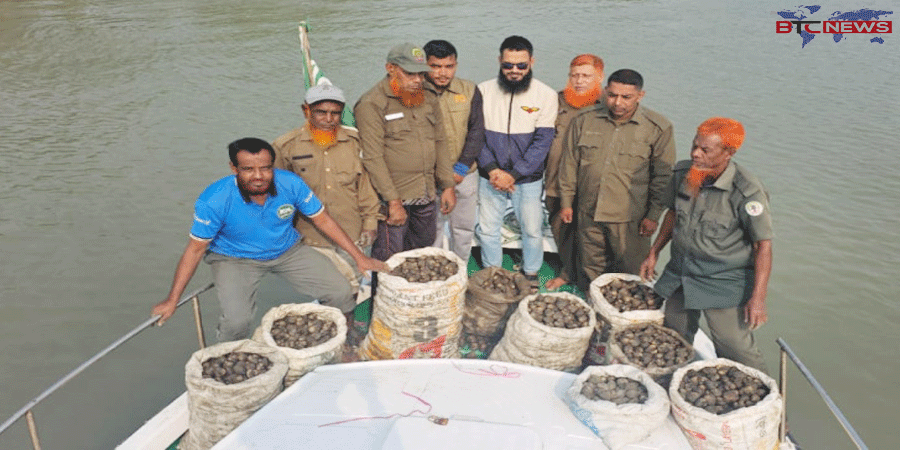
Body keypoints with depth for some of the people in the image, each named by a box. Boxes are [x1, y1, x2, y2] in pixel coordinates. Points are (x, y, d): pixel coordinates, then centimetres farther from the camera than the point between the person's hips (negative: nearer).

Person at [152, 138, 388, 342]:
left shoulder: (290, 184, -19)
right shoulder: (214, 201, -26)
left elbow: (323, 219, -7)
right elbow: (195, 249, -15)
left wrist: (359, 256, -6)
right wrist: (172, 300, -12)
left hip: (287, 250, 3)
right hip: (234, 258, -3)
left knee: (340, 293, -8)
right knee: (235, 322, -27)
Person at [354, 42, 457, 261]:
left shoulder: (428, 100, 10)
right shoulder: (372, 105, -12)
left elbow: (440, 143, 15)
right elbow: (373, 158, -16)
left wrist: (448, 185, 9)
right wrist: (393, 201, -19)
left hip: (426, 196, 7)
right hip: (393, 197, -6)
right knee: (389, 261, -1)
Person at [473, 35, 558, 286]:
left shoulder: (545, 95, -7)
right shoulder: (484, 91, -3)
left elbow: (542, 142, -10)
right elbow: (476, 134, -2)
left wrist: (513, 174, -16)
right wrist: (492, 170, -14)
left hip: (528, 178, -1)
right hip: (490, 178, 1)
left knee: (532, 230, 9)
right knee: (487, 229, 10)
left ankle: (531, 274, 32)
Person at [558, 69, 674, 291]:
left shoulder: (658, 128, -6)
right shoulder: (583, 121, 2)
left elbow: (663, 176, -2)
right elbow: (569, 165, 9)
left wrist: (653, 215, -3)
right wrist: (566, 202, 9)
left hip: (630, 218, -3)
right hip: (589, 214, 3)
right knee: (590, 274, 16)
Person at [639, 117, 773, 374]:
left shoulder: (747, 192, -20)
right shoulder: (682, 173, -3)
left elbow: (763, 245, -15)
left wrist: (758, 298, -18)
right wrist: (654, 252, 15)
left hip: (724, 283, -6)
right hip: (679, 275, 6)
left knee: (735, 348, -6)